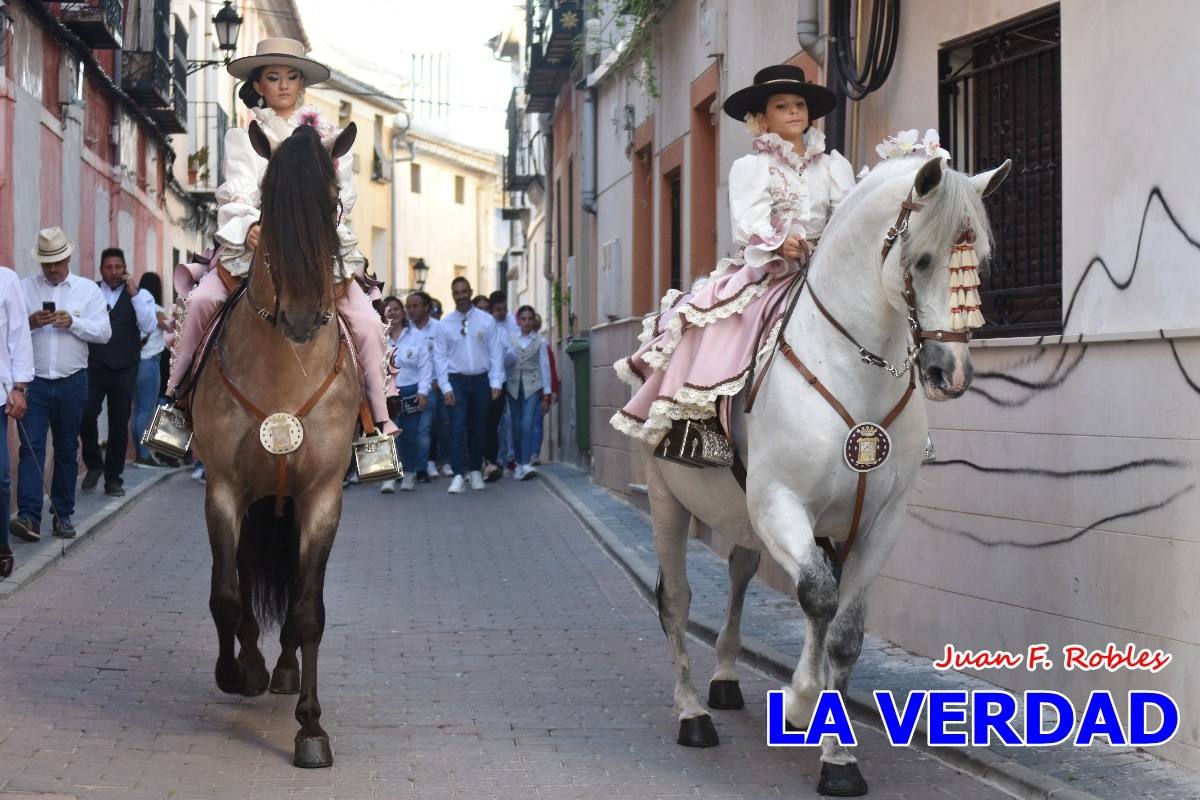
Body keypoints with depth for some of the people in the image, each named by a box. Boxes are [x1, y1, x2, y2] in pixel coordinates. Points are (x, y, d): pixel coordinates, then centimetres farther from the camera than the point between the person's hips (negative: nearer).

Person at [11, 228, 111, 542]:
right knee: (31, 447, -11)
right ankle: (28, 516, -18)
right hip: (34, 382, -1)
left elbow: (104, 332, -1)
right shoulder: (24, 288, 5)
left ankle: (63, 514, 16)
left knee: (67, 450, 8)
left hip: (71, 383, 1)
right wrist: (30, 323, -17)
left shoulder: (88, 290, 6)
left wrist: (73, 322, -15)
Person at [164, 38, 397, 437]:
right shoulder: (242, 136, 10)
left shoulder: (328, 136, 13)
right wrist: (249, 226, -25)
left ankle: (380, 421, -6)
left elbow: (344, 195, 5)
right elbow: (239, 194, -3)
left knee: (366, 321, -17)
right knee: (201, 300, -23)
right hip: (252, 243, -1)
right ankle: (175, 397, -7)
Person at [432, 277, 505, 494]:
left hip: (481, 380, 1)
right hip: (457, 380, -1)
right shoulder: (445, 324, 1)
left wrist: (496, 383, -6)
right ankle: (458, 476, -13)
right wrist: (446, 387, -7)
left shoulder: (486, 320, 2)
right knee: (457, 429, -10)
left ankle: (475, 471, 22)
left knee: (478, 429, 8)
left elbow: (496, 352, 1)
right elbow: (440, 357, 1)